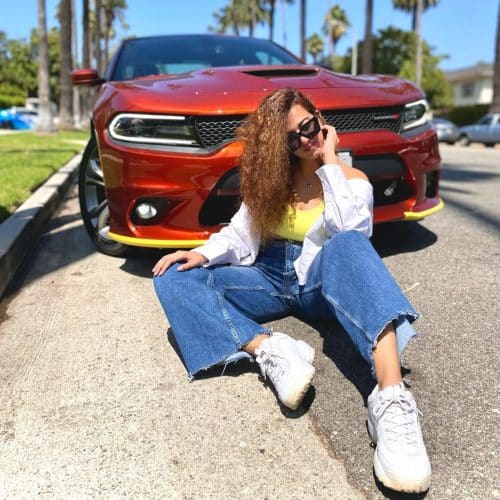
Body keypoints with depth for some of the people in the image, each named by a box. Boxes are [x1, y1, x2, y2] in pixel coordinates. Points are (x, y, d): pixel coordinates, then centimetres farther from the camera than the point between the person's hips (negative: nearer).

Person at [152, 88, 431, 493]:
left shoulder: (352, 179, 3)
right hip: (271, 279, 4)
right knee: (173, 279, -16)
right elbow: (240, 232, 6)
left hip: (324, 281, -3)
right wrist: (203, 253, -13)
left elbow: (351, 234, -18)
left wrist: (330, 165, -12)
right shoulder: (269, 176, 10)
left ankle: (392, 399, -55)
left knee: (347, 246, -39)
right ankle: (271, 350, -38)